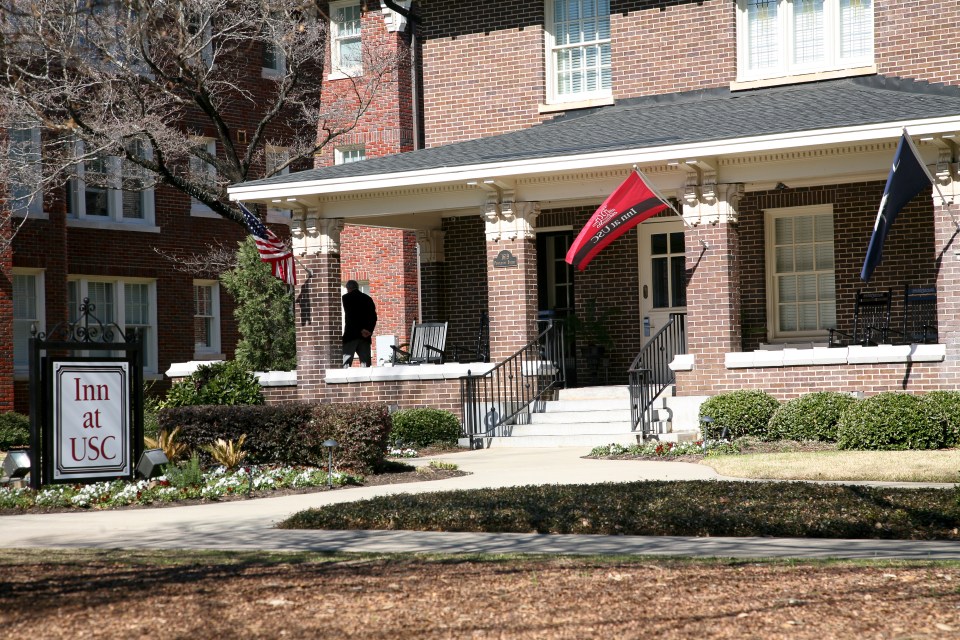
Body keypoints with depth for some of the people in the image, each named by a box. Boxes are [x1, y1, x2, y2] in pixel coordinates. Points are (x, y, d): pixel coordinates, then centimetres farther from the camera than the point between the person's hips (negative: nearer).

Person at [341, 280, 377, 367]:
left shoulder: (345, 298, 1)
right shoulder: (368, 299, 12)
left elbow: (349, 316, -8)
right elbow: (374, 317, 3)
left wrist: (361, 330, -8)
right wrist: (369, 330, -6)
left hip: (350, 335, -4)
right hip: (365, 337, 4)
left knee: (345, 363, -4)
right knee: (365, 361, 4)